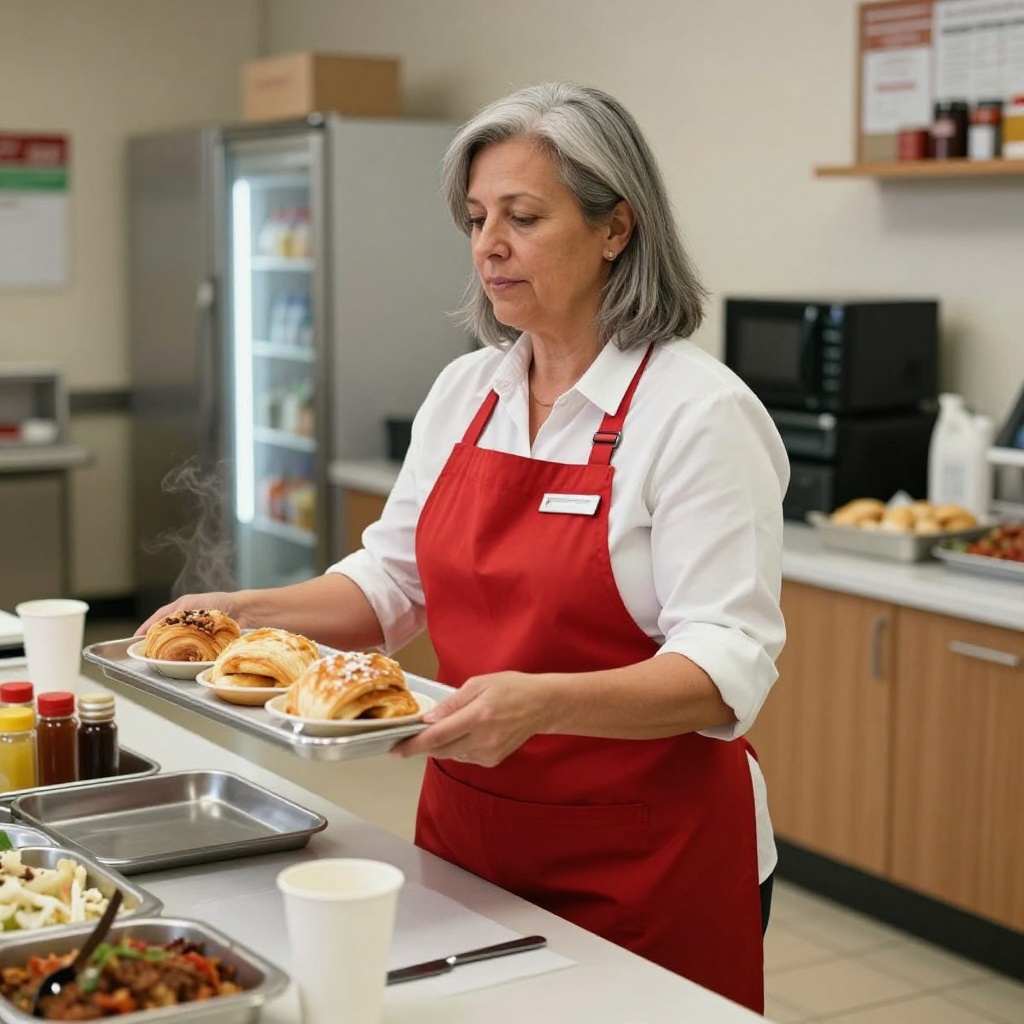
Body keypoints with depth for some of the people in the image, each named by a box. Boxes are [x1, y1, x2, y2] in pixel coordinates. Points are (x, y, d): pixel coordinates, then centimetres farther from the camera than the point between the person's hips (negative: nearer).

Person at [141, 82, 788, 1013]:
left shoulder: (698, 412, -16)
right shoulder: (463, 392, 5)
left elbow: (727, 665, -22)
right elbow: (393, 579, 13)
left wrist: (542, 702, -37)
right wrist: (249, 612, -2)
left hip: (643, 866, -6)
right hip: (468, 832, 6)